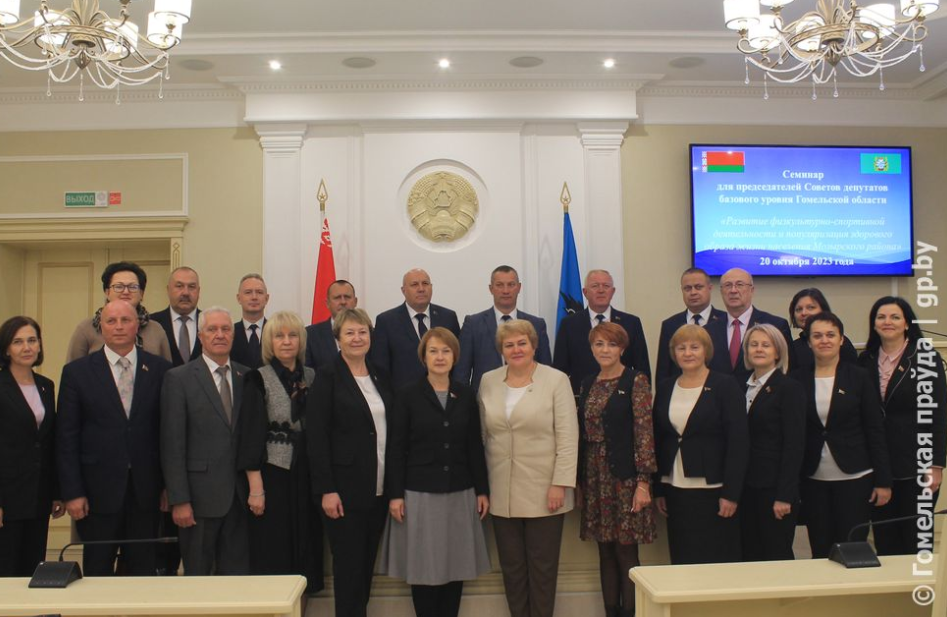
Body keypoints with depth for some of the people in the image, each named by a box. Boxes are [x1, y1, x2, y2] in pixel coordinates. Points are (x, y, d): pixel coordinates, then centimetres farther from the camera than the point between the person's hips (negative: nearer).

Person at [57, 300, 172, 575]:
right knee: (97, 573, 11)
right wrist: (72, 493, -5)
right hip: (98, 489, 0)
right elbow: (66, 438, 0)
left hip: (146, 490, 1)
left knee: (142, 573, 10)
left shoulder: (161, 370, 2)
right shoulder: (76, 372, 1)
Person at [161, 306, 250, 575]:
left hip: (241, 496, 3)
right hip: (200, 496, -3)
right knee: (198, 576, 7)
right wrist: (179, 500, -11)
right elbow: (172, 445, -6)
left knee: (239, 576, 9)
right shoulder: (179, 379, -2)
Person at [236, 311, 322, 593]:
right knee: (273, 556, 2)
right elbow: (250, 434, -8)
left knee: (304, 547, 11)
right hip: (273, 476, -4)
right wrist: (255, 487, -13)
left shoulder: (312, 377, 7)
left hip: (306, 475, 4)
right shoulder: (258, 380, -5)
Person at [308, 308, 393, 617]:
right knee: (348, 566, 1)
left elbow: (388, 430, 12)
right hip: (344, 489, -5)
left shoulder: (380, 377, 11)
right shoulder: (327, 376, -6)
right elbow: (316, 436, -11)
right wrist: (326, 489, -16)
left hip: (379, 488, 5)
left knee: (367, 565, 13)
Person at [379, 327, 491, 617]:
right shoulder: (408, 395, -2)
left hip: (459, 494, 3)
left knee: (456, 565, 8)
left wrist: (482, 490, 4)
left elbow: (475, 446, 7)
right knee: (423, 566, 4)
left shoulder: (467, 395, 6)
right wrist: (395, 494, -9)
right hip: (419, 493, -2)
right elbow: (395, 449, -4)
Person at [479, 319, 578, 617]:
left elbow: (568, 437, -8)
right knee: (511, 566, 11)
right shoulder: (488, 381, 8)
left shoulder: (556, 380, -4)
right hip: (502, 494, 3)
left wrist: (560, 484, -13)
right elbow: (483, 434, 10)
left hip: (544, 491, -3)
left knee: (543, 566, 5)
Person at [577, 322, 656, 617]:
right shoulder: (588, 385, 12)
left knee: (626, 552, -2)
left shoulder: (636, 381, -5)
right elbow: (582, 434, 13)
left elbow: (644, 432, -11)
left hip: (625, 476, -5)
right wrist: (579, 481, 11)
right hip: (594, 478, 6)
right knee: (605, 552, 11)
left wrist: (643, 482, -16)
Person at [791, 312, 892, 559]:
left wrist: (883, 481, -4)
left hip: (854, 478, -1)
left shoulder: (858, 377, 0)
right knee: (820, 552, 7)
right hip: (813, 480, 2)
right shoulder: (798, 380, 3)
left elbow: (875, 431, 0)